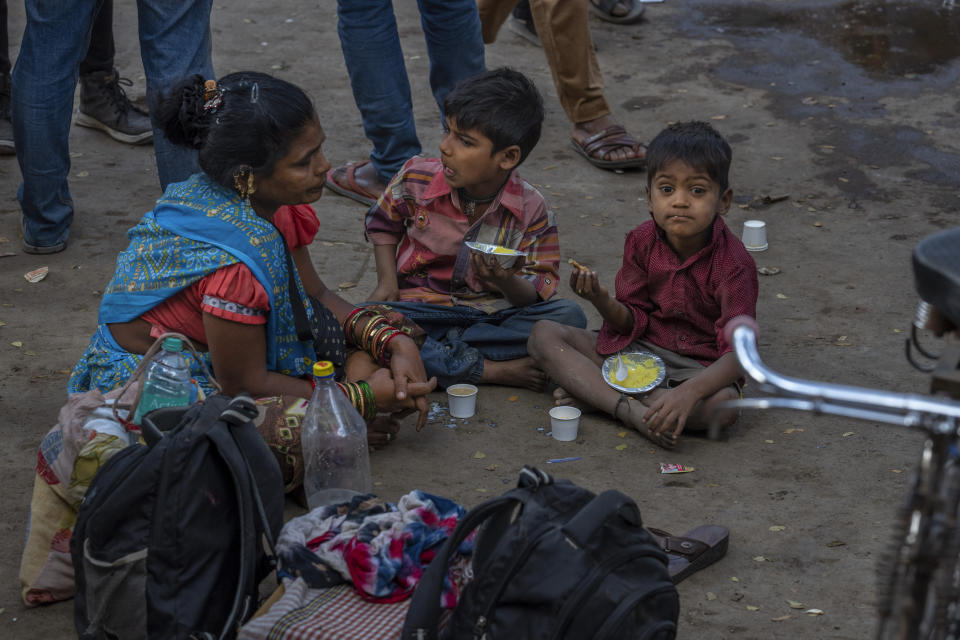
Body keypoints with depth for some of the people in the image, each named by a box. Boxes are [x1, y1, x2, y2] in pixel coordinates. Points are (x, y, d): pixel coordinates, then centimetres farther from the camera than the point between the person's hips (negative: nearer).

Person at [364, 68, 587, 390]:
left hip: (494, 312, 0)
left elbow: (538, 291, -8)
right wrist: (387, 281, 1)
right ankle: (490, 370, -28)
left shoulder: (530, 209, -11)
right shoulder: (416, 179, -8)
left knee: (570, 316, -26)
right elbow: (383, 222, 15)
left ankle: (449, 346, -25)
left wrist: (508, 284, -31)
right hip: (426, 310, 0)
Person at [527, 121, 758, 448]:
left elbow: (738, 351, -27)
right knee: (544, 334, -13)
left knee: (722, 405, -40)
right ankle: (630, 410, -31)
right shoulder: (642, 241, -5)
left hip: (699, 367, -4)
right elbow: (633, 321, 0)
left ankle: (591, 389, -26)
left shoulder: (734, 264, -20)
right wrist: (602, 301, -24)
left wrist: (689, 392, -45)